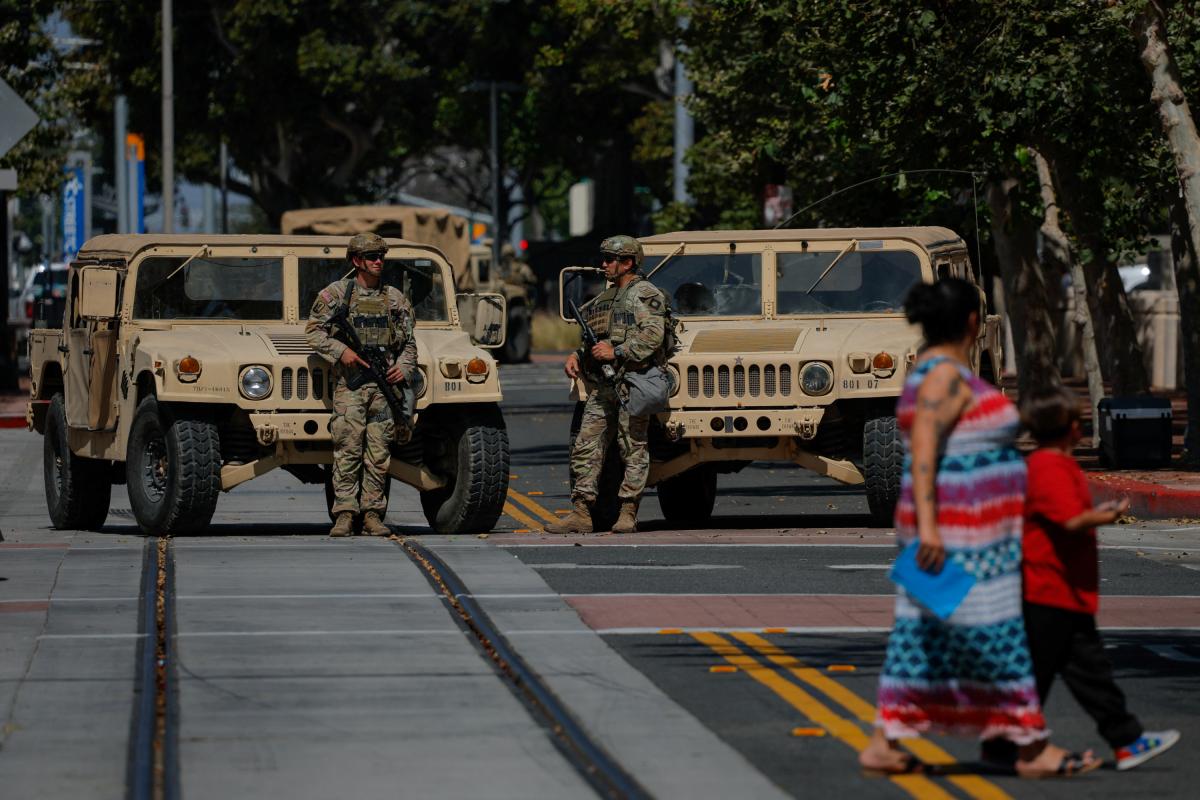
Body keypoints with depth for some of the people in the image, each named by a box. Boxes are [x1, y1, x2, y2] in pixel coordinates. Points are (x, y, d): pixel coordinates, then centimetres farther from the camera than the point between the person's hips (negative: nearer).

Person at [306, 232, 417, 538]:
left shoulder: (396, 298, 13)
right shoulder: (335, 294, 4)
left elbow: (409, 343, 17)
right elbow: (313, 331, 3)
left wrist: (404, 367, -2)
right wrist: (340, 351, -11)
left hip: (384, 384, 3)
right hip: (349, 383, -3)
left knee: (379, 454, 1)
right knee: (347, 450, -8)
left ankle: (373, 514, 5)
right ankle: (344, 515, -7)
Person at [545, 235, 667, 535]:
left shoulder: (645, 294, -3)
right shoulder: (604, 299, 22)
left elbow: (653, 336, -15)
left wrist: (617, 352, -19)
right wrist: (575, 356, 10)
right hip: (602, 384, 8)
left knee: (633, 449, -4)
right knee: (586, 448, 1)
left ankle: (628, 514, -1)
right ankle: (580, 514, 1)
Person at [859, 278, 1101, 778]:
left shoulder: (933, 373, 16)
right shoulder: (946, 375, -15)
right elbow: (923, 451, -24)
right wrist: (927, 525, -31)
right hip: (962, 539, -10)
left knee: (922, 637, 8)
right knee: (992, 635, -4)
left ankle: (884, 745, 6)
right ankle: (1032, 749, 0)